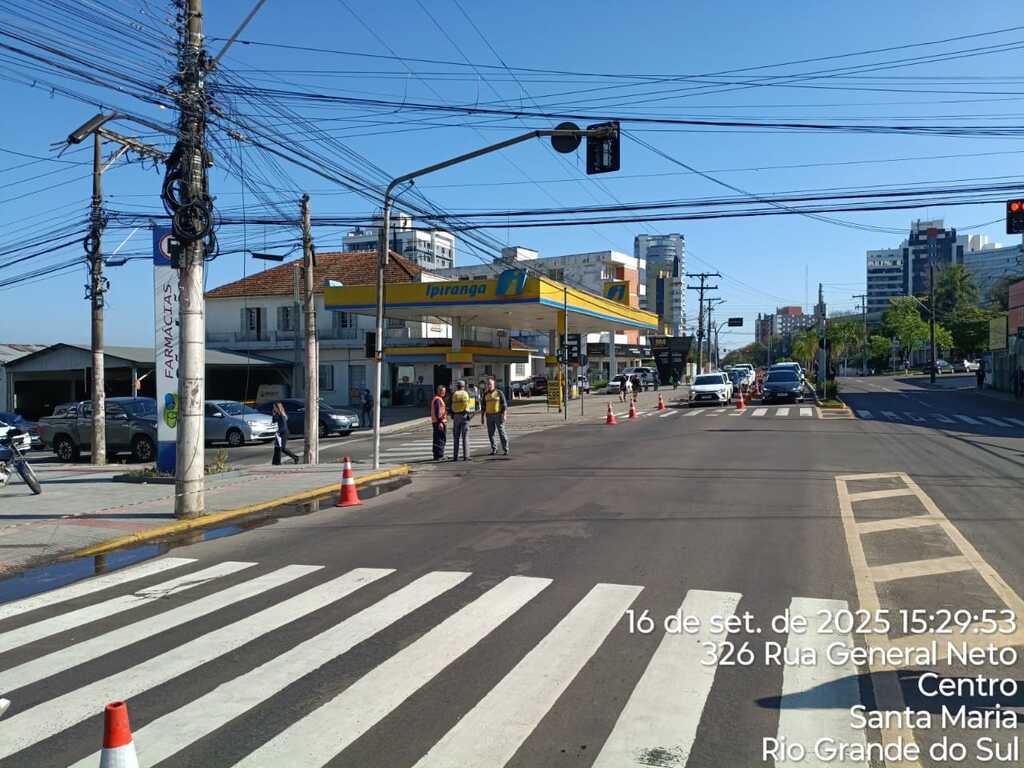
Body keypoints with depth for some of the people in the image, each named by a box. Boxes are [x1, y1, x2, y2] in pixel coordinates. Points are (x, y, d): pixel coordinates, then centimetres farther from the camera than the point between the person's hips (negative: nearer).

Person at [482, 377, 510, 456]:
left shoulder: (499, 392, -6)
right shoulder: (485, 394, 7)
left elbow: (504, 404, -8)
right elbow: (484, 406, 12)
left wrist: (504, 415, -17)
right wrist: (482, 417, 8)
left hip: (498, 415, -4)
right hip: (489, 416, 4)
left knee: (501, 432, -5)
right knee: (490, 433, 3)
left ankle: (506, 450, 1)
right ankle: (494, 449, 16)